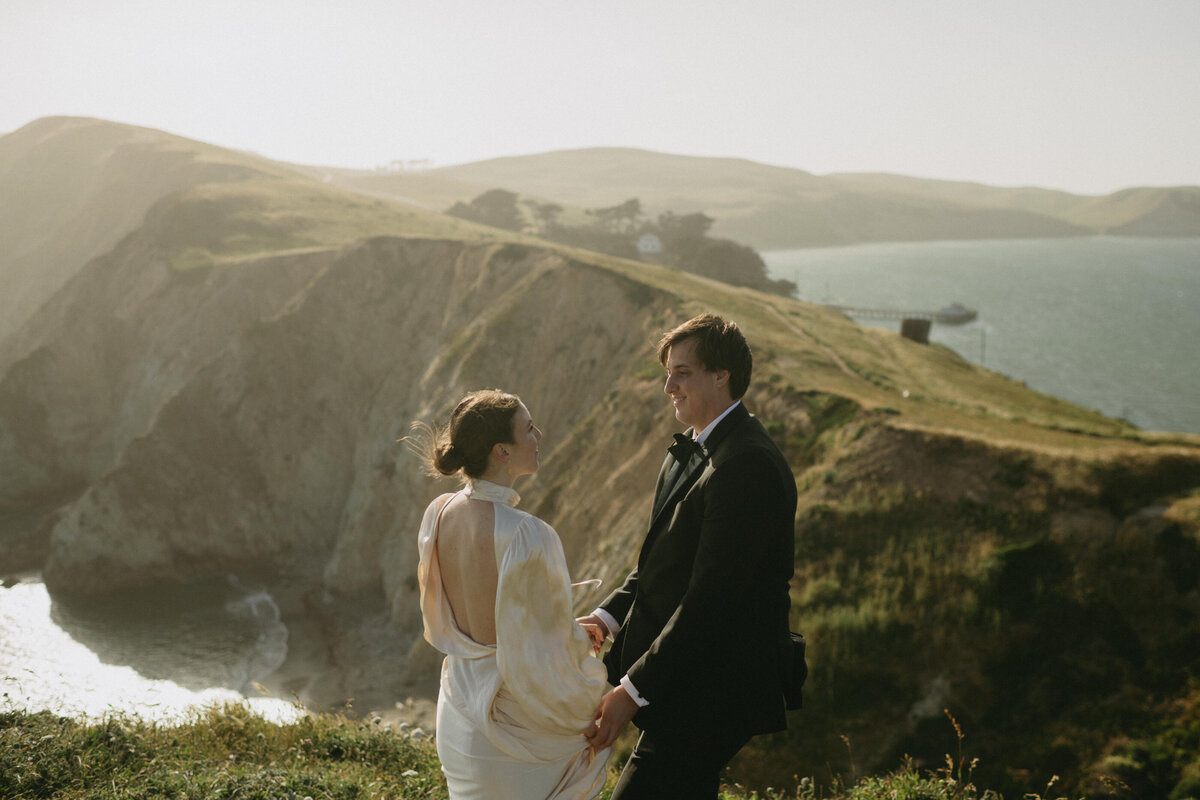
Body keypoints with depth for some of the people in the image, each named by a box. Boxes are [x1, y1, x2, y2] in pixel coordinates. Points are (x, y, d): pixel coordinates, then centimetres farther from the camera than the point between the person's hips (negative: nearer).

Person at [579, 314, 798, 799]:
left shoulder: (746, 465, -22)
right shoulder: (689, 453, 11)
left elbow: (710, 598, -25)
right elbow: (659, 560, 15)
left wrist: (633, 690, -22)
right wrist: (606, 618, -1)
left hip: (710, 692, -10)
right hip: (681, 682, 10)